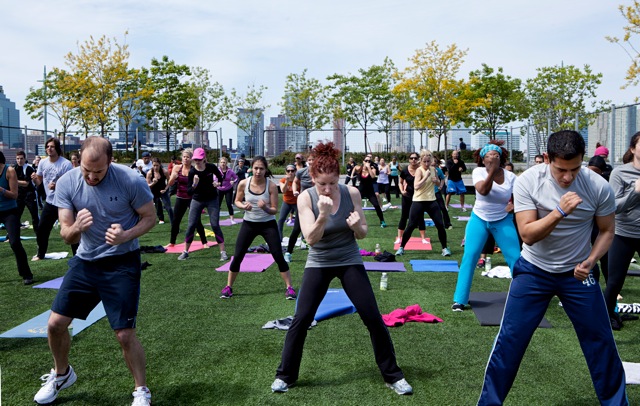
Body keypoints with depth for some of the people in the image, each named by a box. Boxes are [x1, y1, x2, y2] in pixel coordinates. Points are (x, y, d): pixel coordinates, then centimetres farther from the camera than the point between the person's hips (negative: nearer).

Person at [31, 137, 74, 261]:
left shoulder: (66, 164, -16)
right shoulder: (43, 162, 3)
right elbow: (39, 182, 13)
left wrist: (57, 186, -32)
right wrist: (34, 179, -11)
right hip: (49, 202, 6)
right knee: (41, 229, 14)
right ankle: (40, 254, 33)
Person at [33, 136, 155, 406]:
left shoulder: (131, 181, -20)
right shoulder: (66, 183, -10)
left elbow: (150, 217, -7)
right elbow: (66, 236, -6)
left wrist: (127, 235, -27)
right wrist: (76, 227, -31)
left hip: (122, 262, -4)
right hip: (85, 261, 4)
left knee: (124, 334, -9)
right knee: (55, 323, 6)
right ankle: (62, 374, 38)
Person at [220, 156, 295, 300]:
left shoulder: (271, 186, -16)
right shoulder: (243, 184, -11)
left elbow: (275, 210, -12)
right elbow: (237, 201, 5)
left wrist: (265, 208, -33)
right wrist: (243, 206, -17)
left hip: (268, 224, -1)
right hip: (249, 224, 2)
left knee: (279, 257, -5)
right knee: (237, 256, 2)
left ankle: (289, 288, 9)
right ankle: (228, 287, 20)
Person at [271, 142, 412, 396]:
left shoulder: (352, 193, -11)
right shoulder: (305, 198, -14)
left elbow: (362, 235, -3)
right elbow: (311, 239, -22)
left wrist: (357, 226, -27)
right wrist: (323, 215, -38)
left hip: (350, 261, 1)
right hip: (318, 264, 0)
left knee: (373, 317, -2)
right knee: (301, 319, -3)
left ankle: (393, 375, 15)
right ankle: (285, 375, 17)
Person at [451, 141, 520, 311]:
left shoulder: (510, 177, -6)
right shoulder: (478, 171, -9)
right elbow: (483, 190, -27)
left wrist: (514, 205, -18)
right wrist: (492, 170, -35)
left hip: (503, 221, 1)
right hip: (479, 219, -1)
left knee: (516, 258, -4)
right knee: (469, 257, -8)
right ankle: (460, 300, 0)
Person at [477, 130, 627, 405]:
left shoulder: (599, 187, -15)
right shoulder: (527, 181, -19)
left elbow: (607, 231, 0)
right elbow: (528, 235, -21)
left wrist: (591, 260, -16)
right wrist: (560, 211, -35)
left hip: (576, 272, 2)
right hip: (533, 270, -1)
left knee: (601, 341, 8)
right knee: (509, 339, -1)